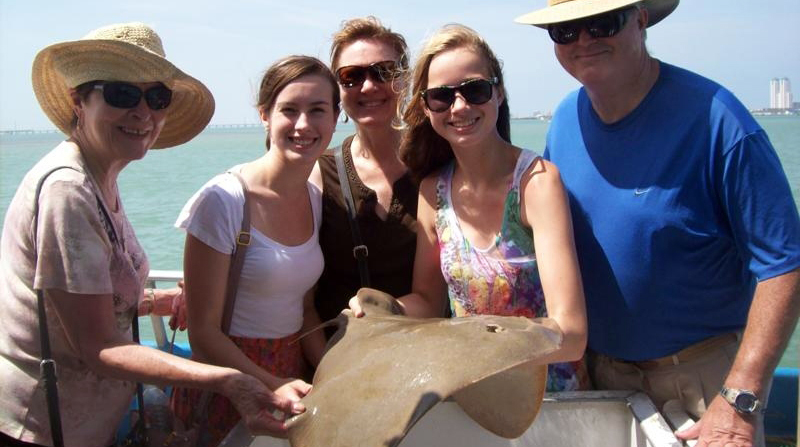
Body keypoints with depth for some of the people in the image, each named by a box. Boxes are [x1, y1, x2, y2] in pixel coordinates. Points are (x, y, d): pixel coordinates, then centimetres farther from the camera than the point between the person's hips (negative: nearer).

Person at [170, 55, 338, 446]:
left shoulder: (318, 199, 0)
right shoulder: (223, 201, -18)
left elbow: (304, 304, 9)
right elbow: (203, 332, -15)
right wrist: (272, 386, -23)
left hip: (292, 375, 5)